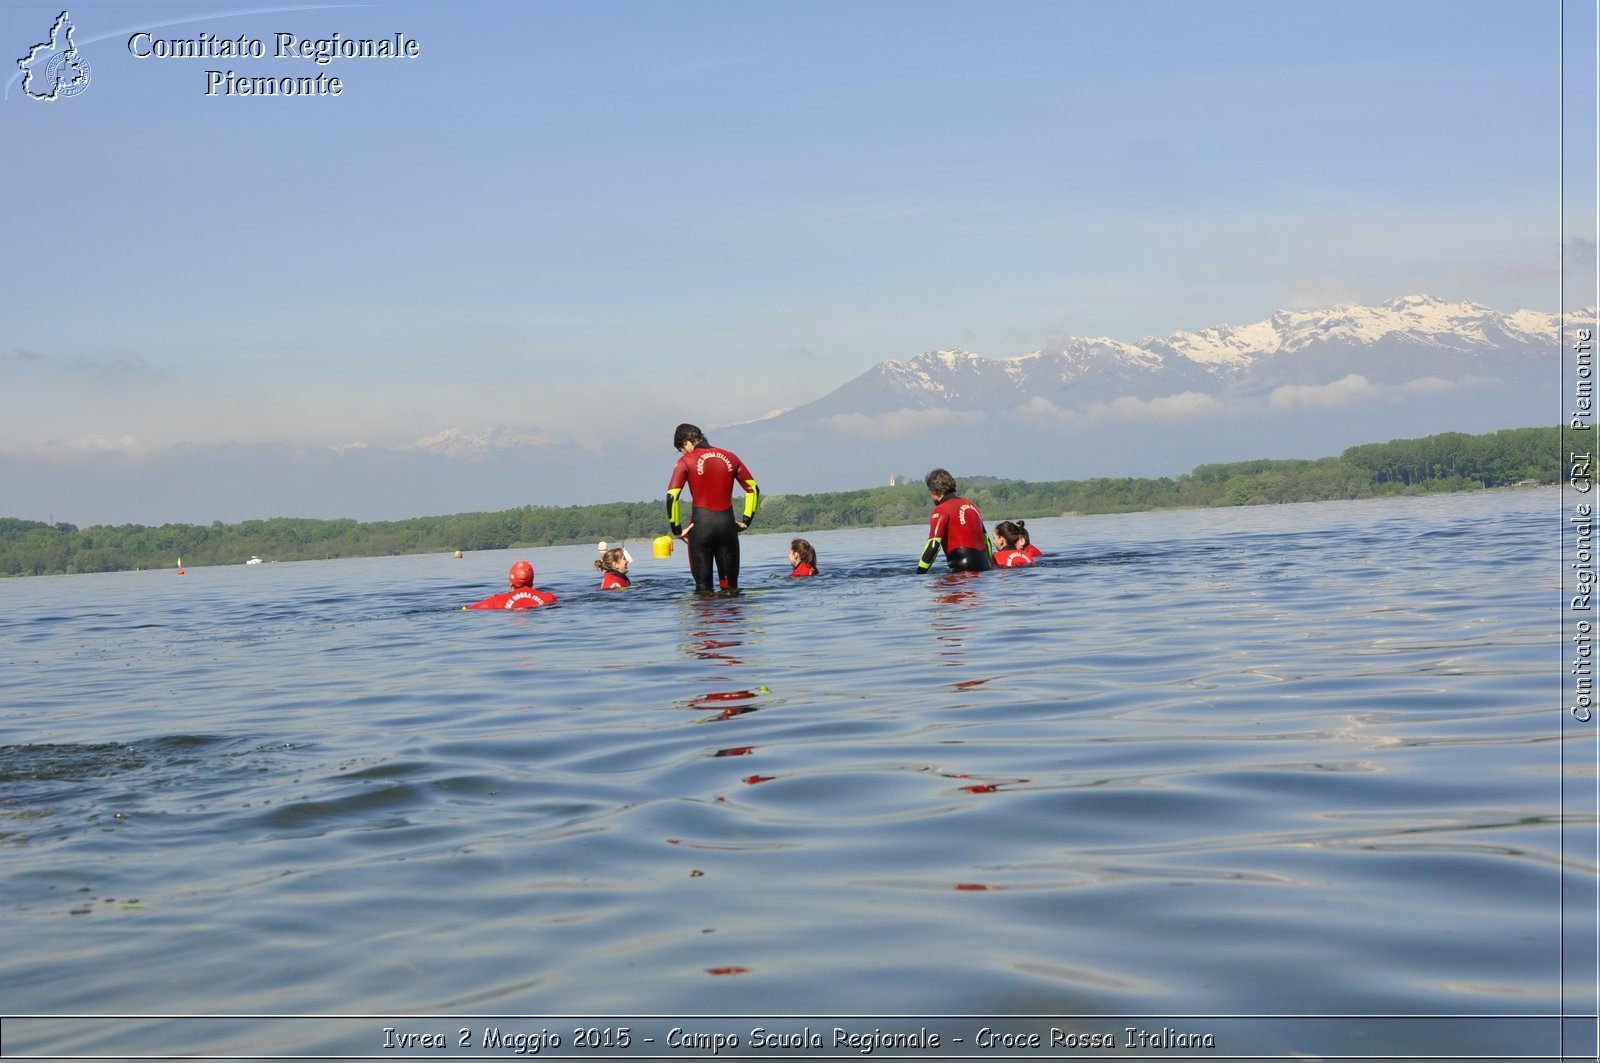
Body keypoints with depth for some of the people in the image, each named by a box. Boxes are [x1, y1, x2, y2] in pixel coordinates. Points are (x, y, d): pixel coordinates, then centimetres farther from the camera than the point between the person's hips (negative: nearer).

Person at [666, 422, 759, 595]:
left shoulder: (686, 462, -3)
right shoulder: (730, 457, 9)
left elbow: (672, 496, -12)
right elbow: (753, 489, 10)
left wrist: (677, 529, -5)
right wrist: (746, 521, 12)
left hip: (701, 523, -3)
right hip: (727, 523, 3)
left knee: (703, 587, 4)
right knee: (730, 586, 9)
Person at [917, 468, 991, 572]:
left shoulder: (941, 510, -5)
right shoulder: (970, 504, 19)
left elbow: (933, 546, -13)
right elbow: (986, 540, 24)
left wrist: (919, 574, -11)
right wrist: (989, 568, 30)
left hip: (962, 570, -8)